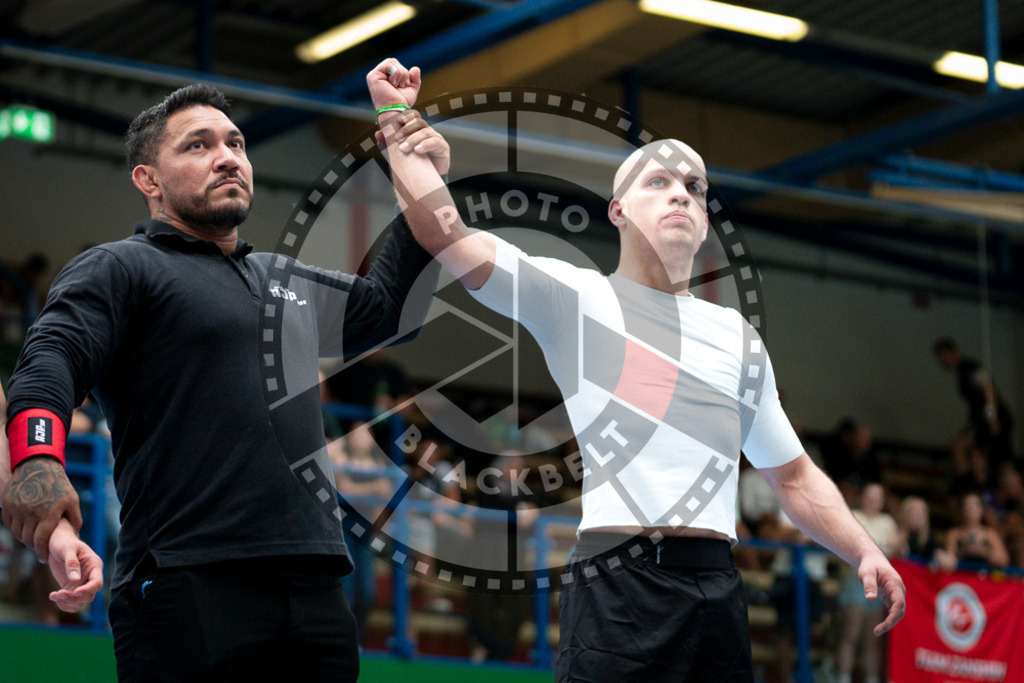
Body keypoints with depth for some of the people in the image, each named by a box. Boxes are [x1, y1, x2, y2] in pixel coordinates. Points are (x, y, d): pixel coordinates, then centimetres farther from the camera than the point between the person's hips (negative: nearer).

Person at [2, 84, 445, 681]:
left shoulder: (286, 282, 27)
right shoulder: (120, 268, 5)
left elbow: (390, 307, 41)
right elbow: (51, 360, -12)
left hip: (317, 584, 7)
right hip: (191, 584, -6)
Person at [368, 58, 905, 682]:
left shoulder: (737, 333, 23)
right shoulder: (575, 296, 8)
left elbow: (793, 474, 27)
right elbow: (445, 234, -2)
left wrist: (865, 551, 14)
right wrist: (397, 118, 0)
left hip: (719, 589, 5)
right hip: (621, 585, -5)